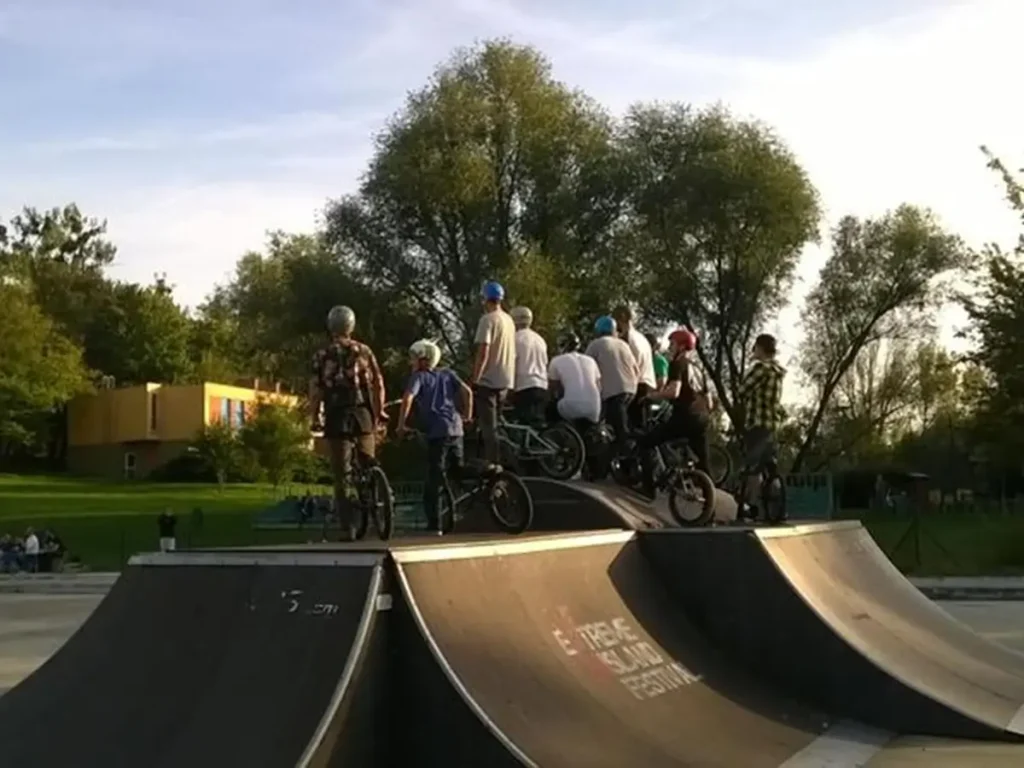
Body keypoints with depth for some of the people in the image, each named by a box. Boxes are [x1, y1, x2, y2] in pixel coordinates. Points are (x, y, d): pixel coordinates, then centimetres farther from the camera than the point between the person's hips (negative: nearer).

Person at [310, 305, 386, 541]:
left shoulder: (322, 355, 0)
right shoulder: (364, 351, 5)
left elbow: (315, 390, -5)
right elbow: (378, 384, 3)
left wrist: (315, 417, 4)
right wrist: (379, 411, 13)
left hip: (337, 417, -1)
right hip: (363, 415, 2)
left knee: (342, 475, 1)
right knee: (368, 464, 21)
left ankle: (348, 528, -2)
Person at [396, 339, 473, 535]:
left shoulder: (419, 376, 5)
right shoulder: (448, 373, 20)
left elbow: (408, 398, -12)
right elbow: (467, 391, 8)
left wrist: (401, 424, -5)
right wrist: (468, 415, 17)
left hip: (437, 432, -5)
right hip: (456, 429, 5)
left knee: (434, 478, -3)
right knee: (458, 472, 17)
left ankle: (434, 525, -5)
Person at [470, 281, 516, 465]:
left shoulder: (487, 319, -13)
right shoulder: (509, 320, 11)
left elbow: (483, 353, -20)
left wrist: (474, 379, -16)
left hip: (488, 380, -8)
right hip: (505, 380, 8)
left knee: (488, 426, -4)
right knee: (495, 424, 17)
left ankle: (493, 462, -6)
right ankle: (497, 461, 21)